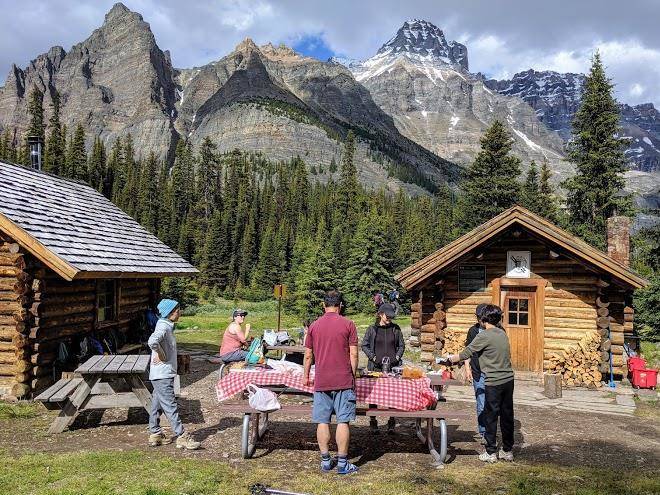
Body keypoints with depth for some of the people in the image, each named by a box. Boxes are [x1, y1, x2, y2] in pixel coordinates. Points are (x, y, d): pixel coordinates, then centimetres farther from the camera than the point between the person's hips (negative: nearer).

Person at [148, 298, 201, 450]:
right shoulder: (163, 326, -19)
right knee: (171, 407, -6)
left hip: (163, 374, 10)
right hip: (163, 375, -10)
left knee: (157, 405, 16)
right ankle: (182, 437, -3)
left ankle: (155, 434, 26)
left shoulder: (167, 326, 13)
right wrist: (161, 355, -24)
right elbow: (152, 341, -38)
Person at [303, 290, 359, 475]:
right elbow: (353, 354, -4)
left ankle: (325, 461, 14)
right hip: (344, 381, -2)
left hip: (321, 382, 2)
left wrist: (306, 376, 21)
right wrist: (353, 375, 8)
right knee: (343, 422, 3)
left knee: (322, 422, 8)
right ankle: (342, 463, 6)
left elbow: (308, 355, 8)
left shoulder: (314, 326, 4)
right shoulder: (348, 324, -4)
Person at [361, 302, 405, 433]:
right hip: (376, 366, -1)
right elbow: (364, 345, 7)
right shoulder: (372, 329, 4)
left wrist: (397, 357, 2)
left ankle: (391, 423, 12)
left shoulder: (396, 329, 9)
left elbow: (401, 345, 17)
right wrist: (373, 357, -5)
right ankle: (373, 422, 11)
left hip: (393, 366, 1)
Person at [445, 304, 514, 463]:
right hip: (508, 379, 7)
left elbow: (465, 353, -9)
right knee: (507, 415, 13)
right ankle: (508, 450, 22)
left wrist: (451, 358, 8)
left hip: (494, 382, -7)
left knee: (490, 417, 3)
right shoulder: (503, 333, 9)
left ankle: (491, 452, 10)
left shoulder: (484, 336, -13)